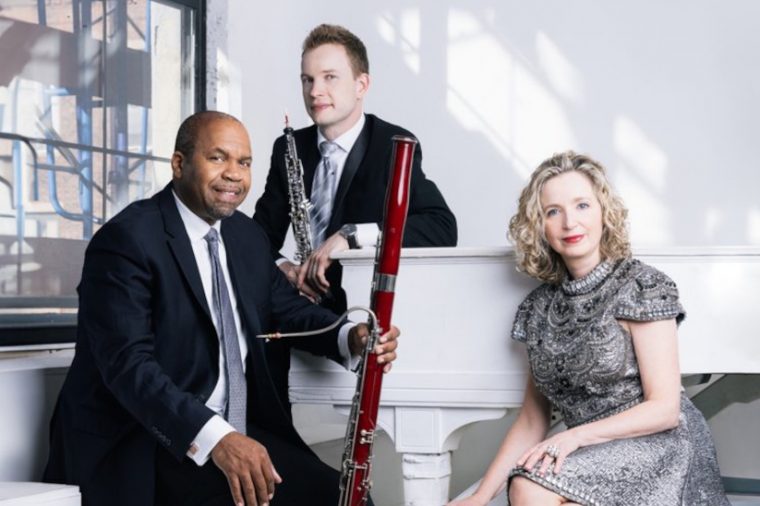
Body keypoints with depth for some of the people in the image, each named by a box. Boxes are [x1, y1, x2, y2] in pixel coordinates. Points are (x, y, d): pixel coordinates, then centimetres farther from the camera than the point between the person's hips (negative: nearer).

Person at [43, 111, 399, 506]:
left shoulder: (247, 237, 11)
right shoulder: (126, 240, -14)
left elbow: (287, 309, 21)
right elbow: (128, 363, -24)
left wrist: (351, 337, -2)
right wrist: (214, 437, -38)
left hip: (236, 431, 7)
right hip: (141, 446, -7)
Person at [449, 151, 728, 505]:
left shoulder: (641, 287, -5)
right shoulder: (539, 307, 10)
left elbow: (664, 409, -10)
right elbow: (532, 420, 12)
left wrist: (576, 435, -21)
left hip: (657, 447, -4)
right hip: (593, 460, 4)